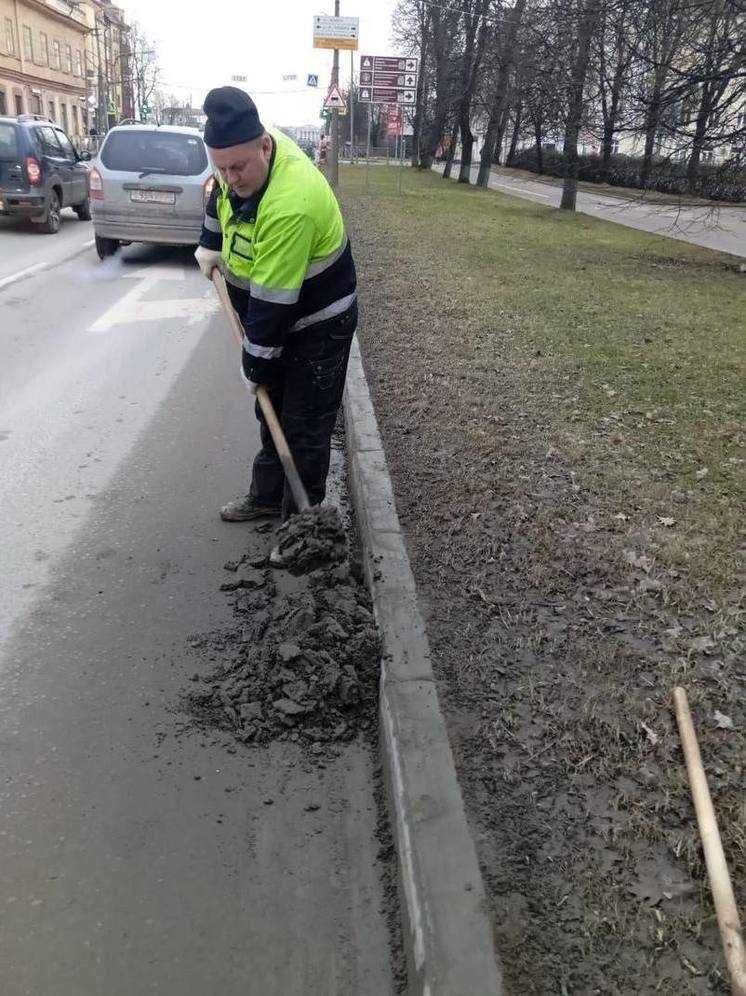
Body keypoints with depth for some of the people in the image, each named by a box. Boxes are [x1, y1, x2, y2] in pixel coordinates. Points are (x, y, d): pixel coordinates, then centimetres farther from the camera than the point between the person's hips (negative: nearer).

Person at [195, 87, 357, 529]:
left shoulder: (290, 205, -36)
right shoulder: (245, 156, -9)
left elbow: (273, 300, -30)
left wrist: (256, 363, -22)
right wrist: (211, 245, 18)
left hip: (318, 323, -9)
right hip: (276, 319, 9)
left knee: (305, 427, -1)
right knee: (272, 414, 18)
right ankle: (266, 497, 32)